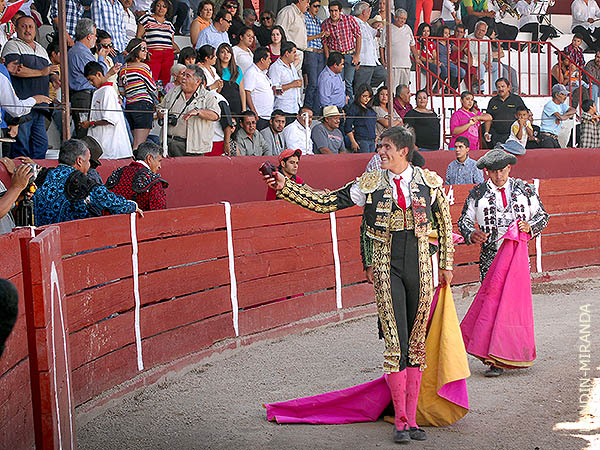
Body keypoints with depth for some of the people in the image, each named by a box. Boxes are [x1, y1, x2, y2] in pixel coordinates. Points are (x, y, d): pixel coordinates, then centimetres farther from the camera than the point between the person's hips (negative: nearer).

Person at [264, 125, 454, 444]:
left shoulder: (429, 182, 4)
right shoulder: (370, 184, 2)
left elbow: (445, 223, 13)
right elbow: (325, 203, 2)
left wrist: (447, 265, 13)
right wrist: (285, 187, -6)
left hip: (421, 268, 1)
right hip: (386, 268, -1)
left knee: (417, 343, 4)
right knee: (395, 341, -7)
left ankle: (412, 418, 12)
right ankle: (401, 421, 1)